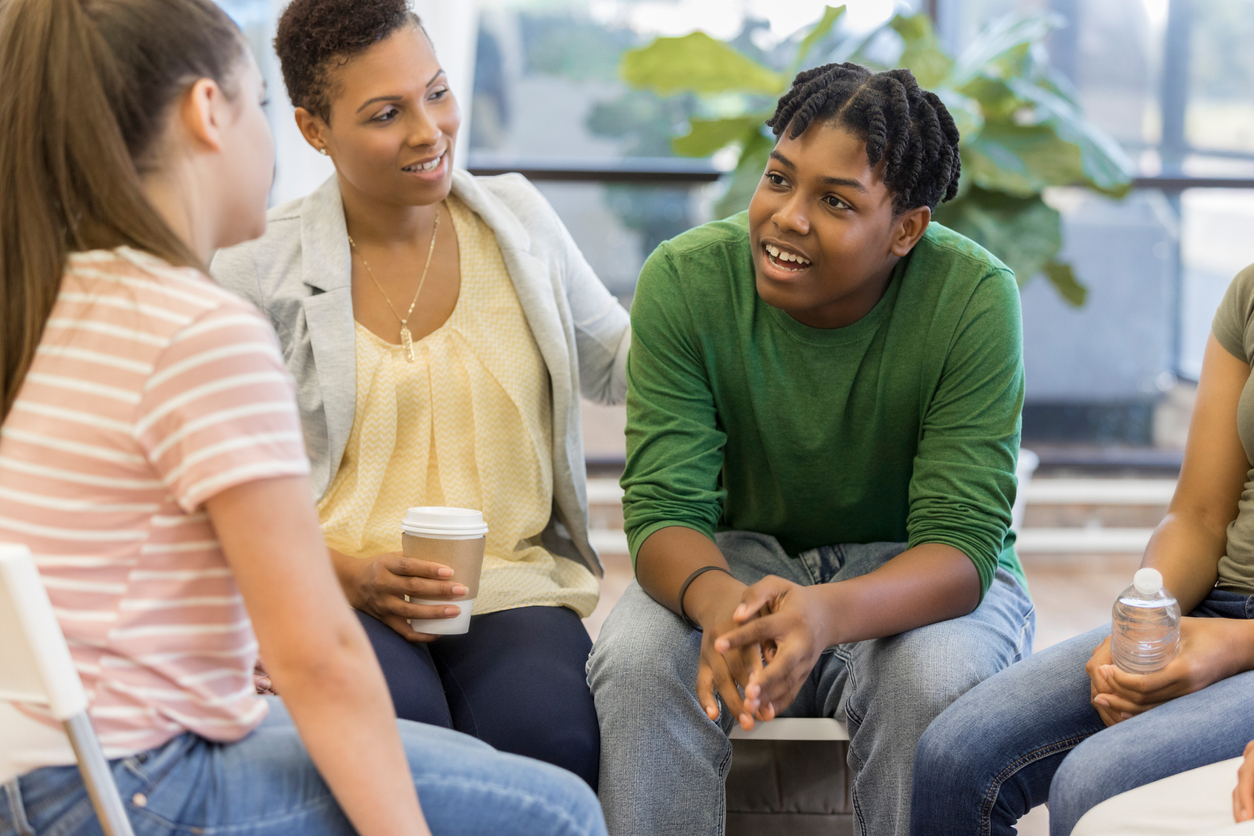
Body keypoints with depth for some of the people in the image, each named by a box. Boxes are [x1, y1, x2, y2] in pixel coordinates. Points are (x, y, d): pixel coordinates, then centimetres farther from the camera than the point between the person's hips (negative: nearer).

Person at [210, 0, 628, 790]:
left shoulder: (518, 220, 11)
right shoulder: (260, 267, 1)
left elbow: (615, 363, 25)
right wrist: (340, 568, -12)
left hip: (513, 579, 2)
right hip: (335, 588, -2)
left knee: (546, 735, -32)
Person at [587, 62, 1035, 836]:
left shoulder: (974, 297, -20)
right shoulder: (685, 280, -16)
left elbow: (961, 543, -24)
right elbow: (663, 509, -18)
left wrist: (829, 614, -46)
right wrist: (718, 599, -44)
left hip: (916, 576, -1)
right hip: (740, 557, 1)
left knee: (934, 678, -34)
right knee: (636, 663, -30)